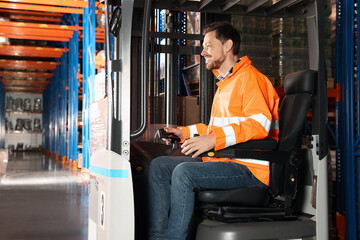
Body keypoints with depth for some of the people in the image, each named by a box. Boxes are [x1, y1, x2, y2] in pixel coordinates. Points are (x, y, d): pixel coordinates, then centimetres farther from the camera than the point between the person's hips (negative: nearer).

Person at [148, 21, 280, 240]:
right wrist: (184, 132, 19)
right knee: (159, 166, -1)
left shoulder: (249, 77, -7)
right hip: (223, 160, 10)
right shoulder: (224, 83, 24)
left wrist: (214, 140, -27)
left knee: (184, 172, -30)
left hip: (251, 168, -10)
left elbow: (259, 124, -21)